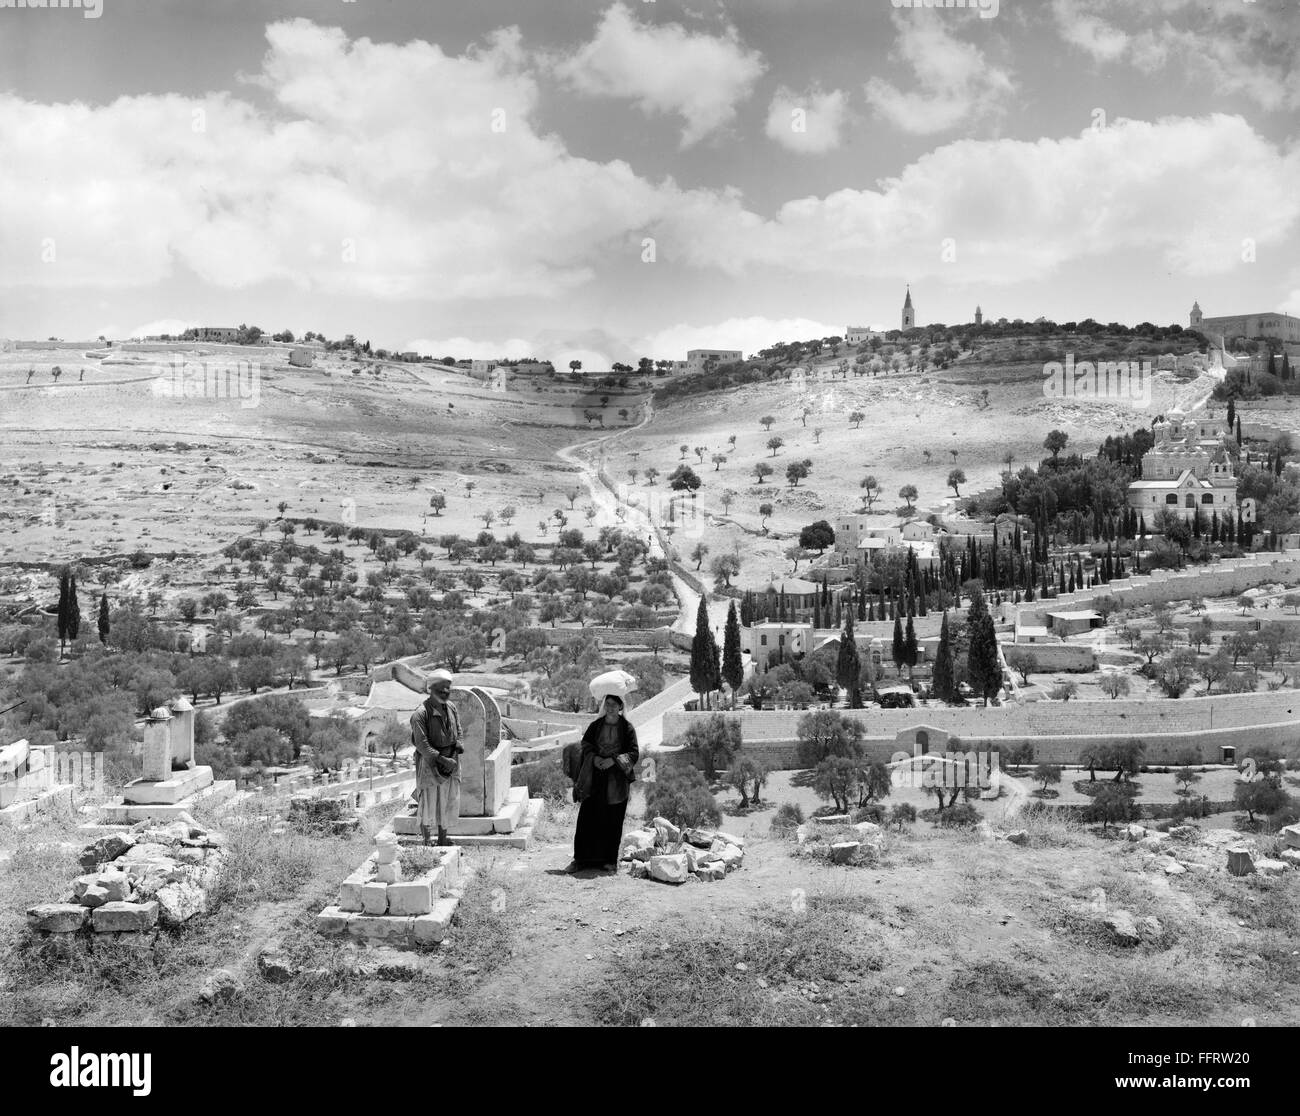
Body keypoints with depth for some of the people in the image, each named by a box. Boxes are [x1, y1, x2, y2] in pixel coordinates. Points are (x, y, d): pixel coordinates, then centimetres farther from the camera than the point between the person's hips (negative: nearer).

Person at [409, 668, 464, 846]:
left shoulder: (451, 708, 4)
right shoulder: (420, 714, -17)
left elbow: (458, 731, 15)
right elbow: (422, 745, -20)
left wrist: (459, 744, -6)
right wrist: (443, 760, -23)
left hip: (450, 763, 6)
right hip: (430, 764, -6)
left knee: (448, 802, 13)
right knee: (428, 804, 2)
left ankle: (443, 840, 27)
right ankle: (427, 842, 15)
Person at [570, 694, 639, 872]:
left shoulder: (627, 728, -3)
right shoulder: (595, 725, 5)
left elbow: (633, 754, -6)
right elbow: (586, 745, 5)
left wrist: (613, 760, -19)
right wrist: (594, 758, -15)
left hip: (616, 780, -2)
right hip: (595, 779, 2)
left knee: (612, 820, 2)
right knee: (587, 817, -1)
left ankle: (610, 859, 14)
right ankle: (581, 859, 7)